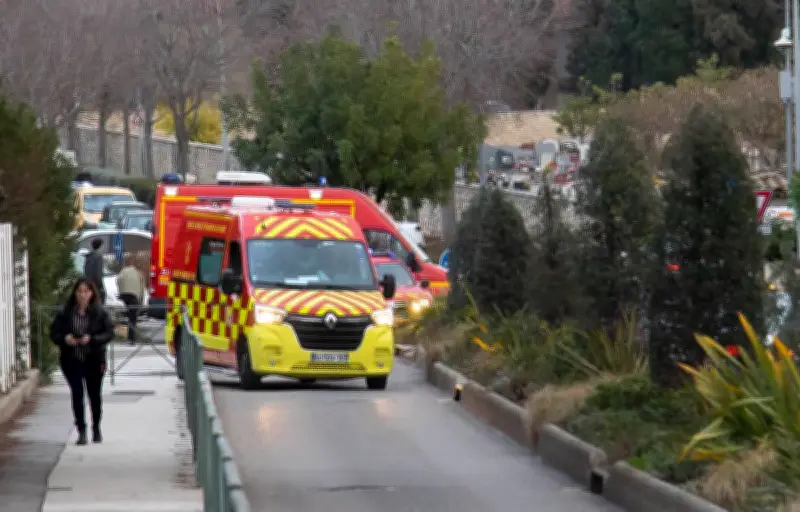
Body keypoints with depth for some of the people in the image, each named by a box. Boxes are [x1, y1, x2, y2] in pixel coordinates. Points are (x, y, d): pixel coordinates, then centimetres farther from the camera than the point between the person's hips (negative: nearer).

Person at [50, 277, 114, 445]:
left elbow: (109, 332, -7)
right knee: (77, 394, -3)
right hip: (72, 360, 0)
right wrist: (64, 338, -19)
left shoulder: (99, 313, -5)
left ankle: (96, 428, 31)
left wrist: (92, 339, -22)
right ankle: (81, 431, 1)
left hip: (94, 360, 0)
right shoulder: (65, 313, -1)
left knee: (95, 394, 12)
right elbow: (54, 332, 2)